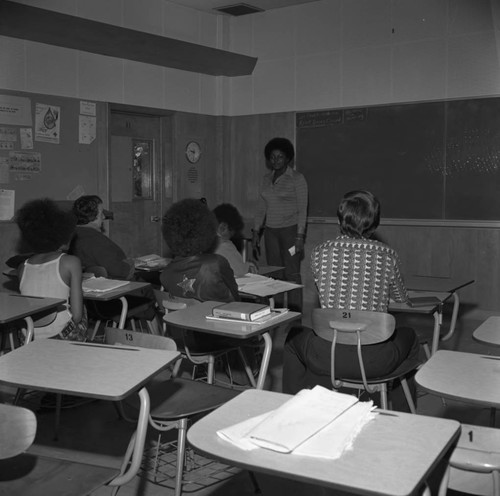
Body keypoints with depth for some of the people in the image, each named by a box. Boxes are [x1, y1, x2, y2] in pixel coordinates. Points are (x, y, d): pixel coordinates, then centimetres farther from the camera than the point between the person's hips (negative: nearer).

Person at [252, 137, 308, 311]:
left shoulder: (297, 179, -2)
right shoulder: (266, 179, 14)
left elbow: (302, 209, -6)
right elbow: (261, 207, 17)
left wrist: (300, 236, -14)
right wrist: (256, 232, 11)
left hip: (290, 230, -5)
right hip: (271, 231, 5)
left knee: (292, 273, -8)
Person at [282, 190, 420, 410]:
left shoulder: (320, 252, -3)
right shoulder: (387, 256, -4)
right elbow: (401, 298, 14)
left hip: (326, 358, 0)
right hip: (375, 361, 0)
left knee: (294, 337, 34)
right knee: (409, 337, 34)